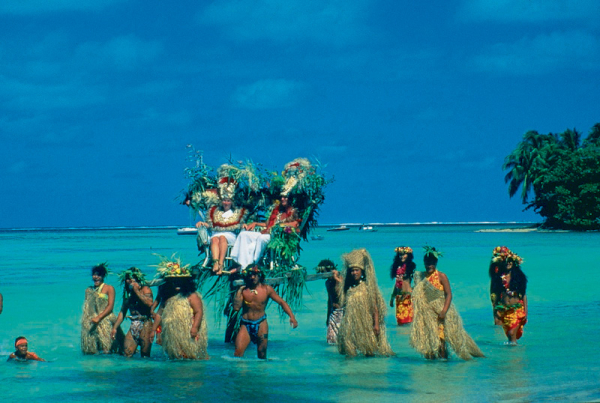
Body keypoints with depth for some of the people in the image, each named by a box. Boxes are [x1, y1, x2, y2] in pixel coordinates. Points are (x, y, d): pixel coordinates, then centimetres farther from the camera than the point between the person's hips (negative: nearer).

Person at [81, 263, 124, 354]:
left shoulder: (109, 288, 4)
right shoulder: (88, 290, 18)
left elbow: (110, 306, -5)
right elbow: (86, 307, 18)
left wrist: (98, 317, -16)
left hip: (105, 321, -4)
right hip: (90, 322, 4)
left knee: (106, 349, -13)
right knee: (90, 352, -2)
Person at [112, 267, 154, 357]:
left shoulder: (145, 289, -3)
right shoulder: (127, 292, 14)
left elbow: (149, 303, -22)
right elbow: (122, 312, 19)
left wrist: (136, 291, -16)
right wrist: (115, 328, 13)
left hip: (145, 326, -5)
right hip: (133, 327, 5)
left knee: (145, 356, -5)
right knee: (127, 354, -6)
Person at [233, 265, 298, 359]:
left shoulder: (267, 289, 1)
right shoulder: (243, 290, 1)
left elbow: (282, 302, 0)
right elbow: (236, 307, -8)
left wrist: (292, 316, -12)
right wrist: (239, 291, -7)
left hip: (261, 324, 0)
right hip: (245, 325, 0)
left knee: (262, 354, 3)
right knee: (238, 352, -14)